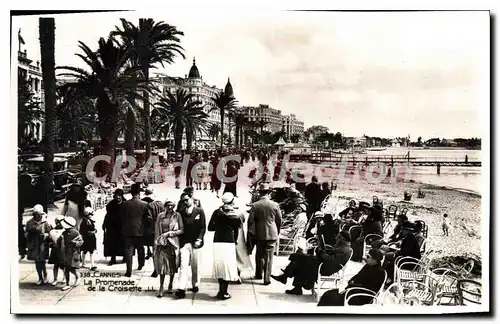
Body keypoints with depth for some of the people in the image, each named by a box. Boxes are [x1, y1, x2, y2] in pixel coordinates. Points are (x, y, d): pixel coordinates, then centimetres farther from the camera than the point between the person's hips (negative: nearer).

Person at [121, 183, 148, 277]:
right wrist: (145, 229, 14)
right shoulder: (144, 204, -8)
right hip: (140, 230, 0)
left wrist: (123, 229, 15)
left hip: (128, 231, 0)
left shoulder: (125, 204, -5)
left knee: (128, 250, 1)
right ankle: (140, 265, 35)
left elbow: (122, 217, 3)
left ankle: (129, 271, -2)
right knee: (140, 248, 19)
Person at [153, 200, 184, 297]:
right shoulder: (160, 216, 5)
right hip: (162, 243, 0)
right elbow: (157, 230, 9)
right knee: (162, 264, -6)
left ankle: (170, 285, 26)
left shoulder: (177, 215, 1)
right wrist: (158, 240, 3)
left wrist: (172, 233, -14)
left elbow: (182, 230, -2)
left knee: (172, 264, 8)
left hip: (173, 243, 0)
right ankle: (161, 288, -3)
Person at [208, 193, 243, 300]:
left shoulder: (217, 212, 1)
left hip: (217, 243, 2)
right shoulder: (235, 215, -3)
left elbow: (210, 228, 1)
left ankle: (221, 290, 15)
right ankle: (224, 292, 4)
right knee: (228, 266, 4)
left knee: (219, 265, 11)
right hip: (229, 243, -2)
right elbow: (236, 231, 3)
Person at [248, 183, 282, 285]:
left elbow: (250, 220, -6)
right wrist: (277, 232, 16)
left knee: (259, 254, 19)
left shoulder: (255, 205, -8)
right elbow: (279, 220, 1)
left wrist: (251, 231, 9)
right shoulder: (275, 205, -6)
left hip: (259, 234, 1)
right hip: (272, 234, -1)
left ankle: (258, 274, 31)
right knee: (269, 256, 4)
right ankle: (267, 279, 6)